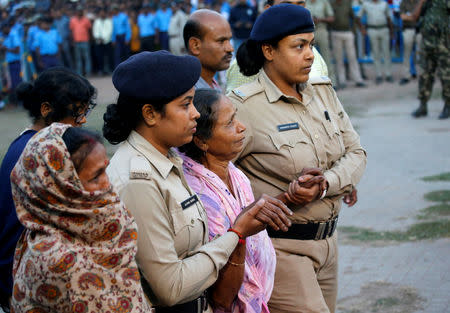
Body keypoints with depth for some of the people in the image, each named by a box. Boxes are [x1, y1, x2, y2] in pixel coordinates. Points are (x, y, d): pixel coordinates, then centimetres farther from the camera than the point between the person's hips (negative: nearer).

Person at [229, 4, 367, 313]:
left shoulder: (322, 91, 7)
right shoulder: (245, 106, -14)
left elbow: (356, 152, 6)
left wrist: (325, 185, -15)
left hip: (327, 240, 7)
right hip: (279, 246, -7)